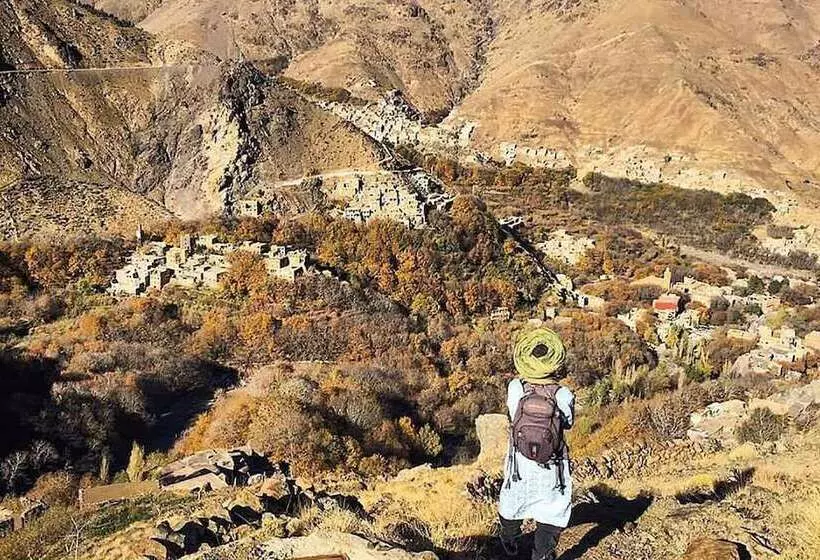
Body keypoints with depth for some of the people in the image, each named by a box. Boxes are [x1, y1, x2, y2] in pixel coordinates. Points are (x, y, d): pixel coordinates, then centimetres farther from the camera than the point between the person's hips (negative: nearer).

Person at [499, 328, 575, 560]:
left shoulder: (516, 388, -18)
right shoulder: (563, 395, -21)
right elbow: (568, 423, 0)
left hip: (520, 463, 3)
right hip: (551, 469, -3)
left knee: (513, 502, 25)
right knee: (552, 512, 16)